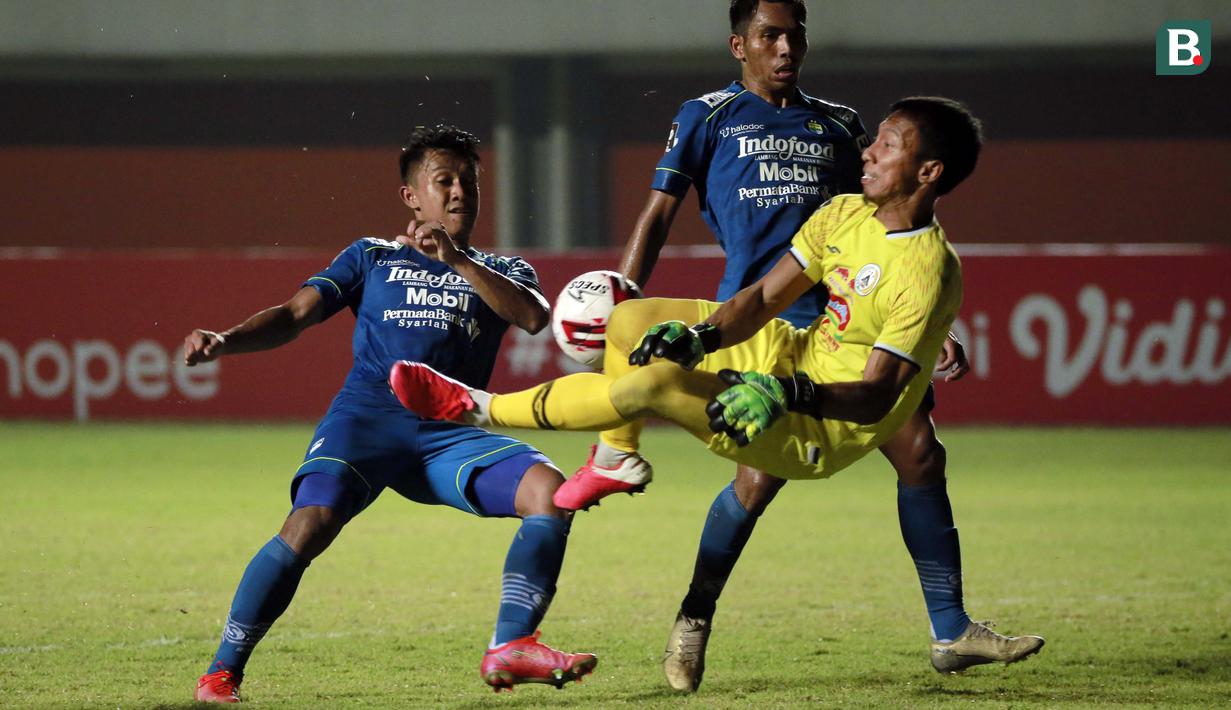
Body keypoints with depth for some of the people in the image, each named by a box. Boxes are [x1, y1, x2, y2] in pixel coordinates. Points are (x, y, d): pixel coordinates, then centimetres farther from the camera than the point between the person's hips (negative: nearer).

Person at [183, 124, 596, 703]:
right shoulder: (371, 257, 22)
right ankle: (222, 671, -18)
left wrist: (456, 260, -10)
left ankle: (511, 647, -20)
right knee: (310, 523, -28)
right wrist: (224, 342, -9)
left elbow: (533, 317, 0)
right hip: (367, 418, -2)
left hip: (450, 435, 2)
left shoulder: (501, 270, 23)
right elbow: (295, 314, 11)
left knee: (549, 488, -23)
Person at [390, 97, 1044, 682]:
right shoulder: (844, 215, 0)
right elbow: (763, 298, 1)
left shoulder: (929, 274, -25)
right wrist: (698, 335, -17)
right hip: (789, 355, 9)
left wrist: (789, 392, -41)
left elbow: (875, 397, -28)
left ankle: (477, 408, -9)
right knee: (631, 323, 3)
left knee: (650, 385, -24)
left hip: (824, 427, -9)